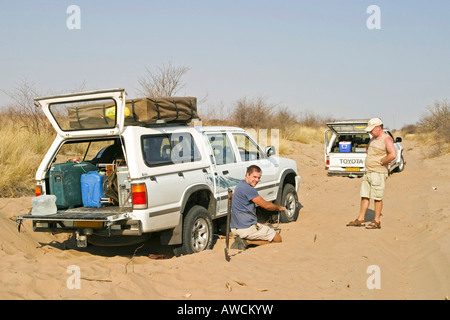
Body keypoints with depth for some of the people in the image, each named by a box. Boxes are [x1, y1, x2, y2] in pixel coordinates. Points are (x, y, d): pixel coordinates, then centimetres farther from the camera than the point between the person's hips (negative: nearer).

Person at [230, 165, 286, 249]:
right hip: (246, 228, -10)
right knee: (277, 238, 2)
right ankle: (247, 241, -9)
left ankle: (243, 239, 7)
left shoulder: (240, 185, 12)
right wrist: (279, 207, 8)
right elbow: (266, 205, -10)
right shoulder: (248, 189, -19)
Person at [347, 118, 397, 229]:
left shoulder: (387, 139, -13)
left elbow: (393, 154, -28)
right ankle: (361, 219, 15)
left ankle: (377, 221, 6)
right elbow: (368, 150, 34)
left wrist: (382, 161, -16)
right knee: (364, 196, 9)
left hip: (379, 173, -9)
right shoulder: (373, 138, 14)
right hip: (368, 172, 9)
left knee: (377, 198, -2)